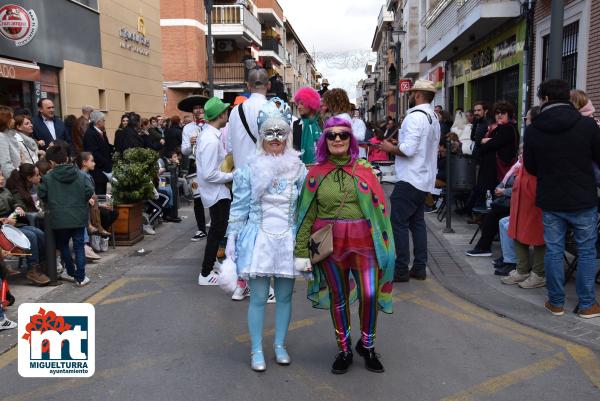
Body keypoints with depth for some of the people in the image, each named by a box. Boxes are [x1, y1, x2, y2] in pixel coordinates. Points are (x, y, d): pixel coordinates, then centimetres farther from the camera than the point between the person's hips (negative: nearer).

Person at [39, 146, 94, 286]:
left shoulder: (48, 177, -5)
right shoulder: (80, 175, -1)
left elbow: (41, 195, -2)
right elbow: (89, 191, -7)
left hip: (59, 219, -1)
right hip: (79, 217, 1)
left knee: (63, 245, 19)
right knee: (79, 246, 7)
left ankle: (71, 272, 26)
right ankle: (80, 277, 6)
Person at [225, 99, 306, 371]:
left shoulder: (298, 169, 3)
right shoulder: (250, 170, -2)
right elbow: (239, 208, 1)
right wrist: (232, 243, -1)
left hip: (287, 240, 2)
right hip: (259, 239, -2)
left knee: (285, 296, 11)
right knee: (258, 298, 3)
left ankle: (280, 345, 28)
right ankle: (257, 350, 18)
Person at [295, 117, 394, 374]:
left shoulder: (364, 169, 1)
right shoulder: (316, 173, 1)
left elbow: (380, 208, 2)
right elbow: (307, 214, 2)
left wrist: (383, 243, -2)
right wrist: (301, 251, -1)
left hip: (363, 242, 0)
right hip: (330, 244, 1)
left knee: (370, 294, -6)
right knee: (338, 297, 11)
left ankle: (367, 345, 22)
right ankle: (344, 350, 30)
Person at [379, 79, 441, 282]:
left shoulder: (415, 116, -16)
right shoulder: (434, 118, 14)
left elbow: (408, 149, -24)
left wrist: (390, 148, -6)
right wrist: (397, 145, 17)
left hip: (409, 180, -9)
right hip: (425, 180, 9)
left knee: (399, 223, -3)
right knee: (417, 222, 13)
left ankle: (401, 270, 0)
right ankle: (419, 268, 17)